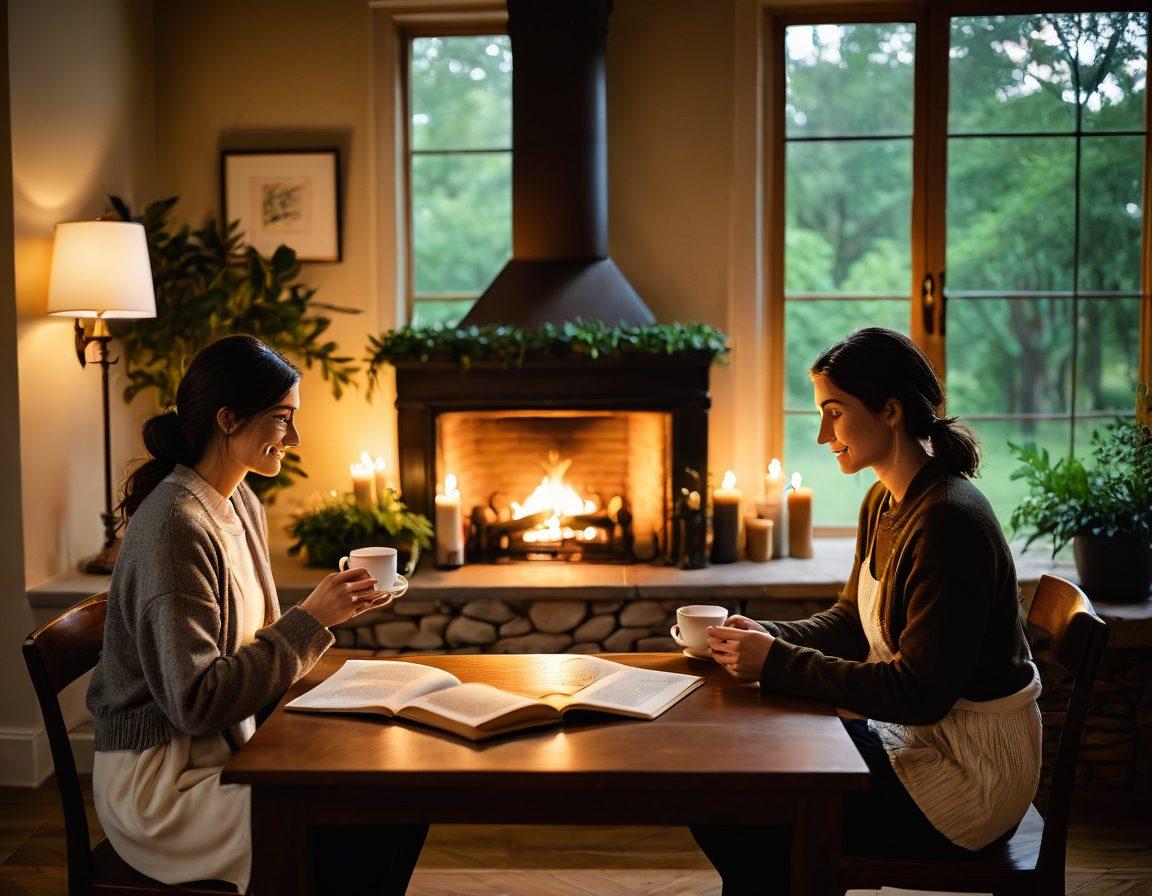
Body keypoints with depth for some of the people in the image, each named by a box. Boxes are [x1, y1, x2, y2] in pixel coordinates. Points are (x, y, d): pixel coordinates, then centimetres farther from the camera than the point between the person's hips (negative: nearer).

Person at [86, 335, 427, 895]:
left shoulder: (243, 506, 8)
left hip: (230, 751, 9)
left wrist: (327, 611, -3)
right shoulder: (174, 526, -21)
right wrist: (311, 620, -21)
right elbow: (196, 701, -24)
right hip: (159, 784, -8)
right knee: (359, 841, -19)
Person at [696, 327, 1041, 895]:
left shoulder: (948, 520, -25)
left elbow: (920, 692, -26)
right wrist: (766, 636, -6)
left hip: (971, 777, -9)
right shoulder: (885, 502, 5)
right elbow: (851, 623, 12)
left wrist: (777, 664, -23)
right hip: (923, 736, 9)